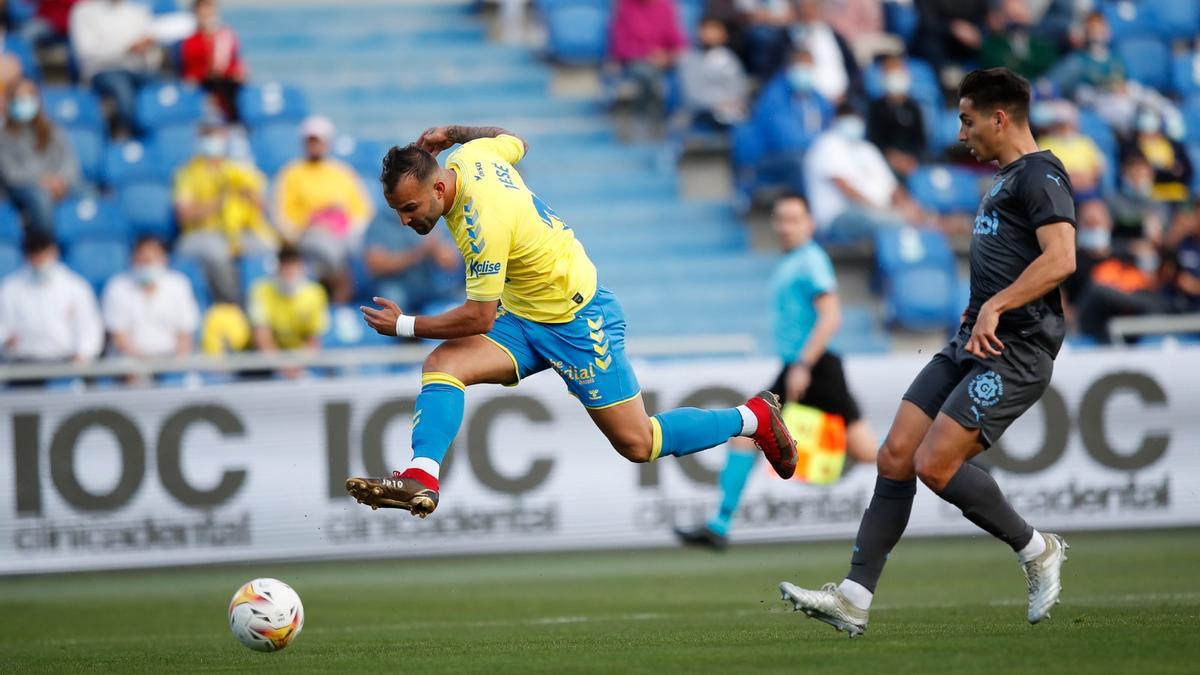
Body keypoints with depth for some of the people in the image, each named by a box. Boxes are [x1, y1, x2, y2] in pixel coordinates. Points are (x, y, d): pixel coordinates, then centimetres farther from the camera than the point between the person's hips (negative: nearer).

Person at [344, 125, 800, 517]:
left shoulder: (483, 224, -33)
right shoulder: (470, 156, -9)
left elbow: (478, 318, -25)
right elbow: (515, 142, 16)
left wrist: (404, 326, -15)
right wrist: (451, 133, 16)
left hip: (578, 323, -9)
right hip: (524, 317, 9)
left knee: (638, 446, 1)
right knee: (441, 365, -15)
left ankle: (753, 417, 21)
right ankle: (421, 480, -25)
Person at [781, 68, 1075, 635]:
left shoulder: (1040, 175, -10)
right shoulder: (1006, 180, 22)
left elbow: (1060, 259, -24)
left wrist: (995, 306, -28)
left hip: (1013, 352, -10)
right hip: (972, 344, 10)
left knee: (935, 464, -18)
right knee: (896, 456, 0)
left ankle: (1037, 551, 3)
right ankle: (853, 599, 0)